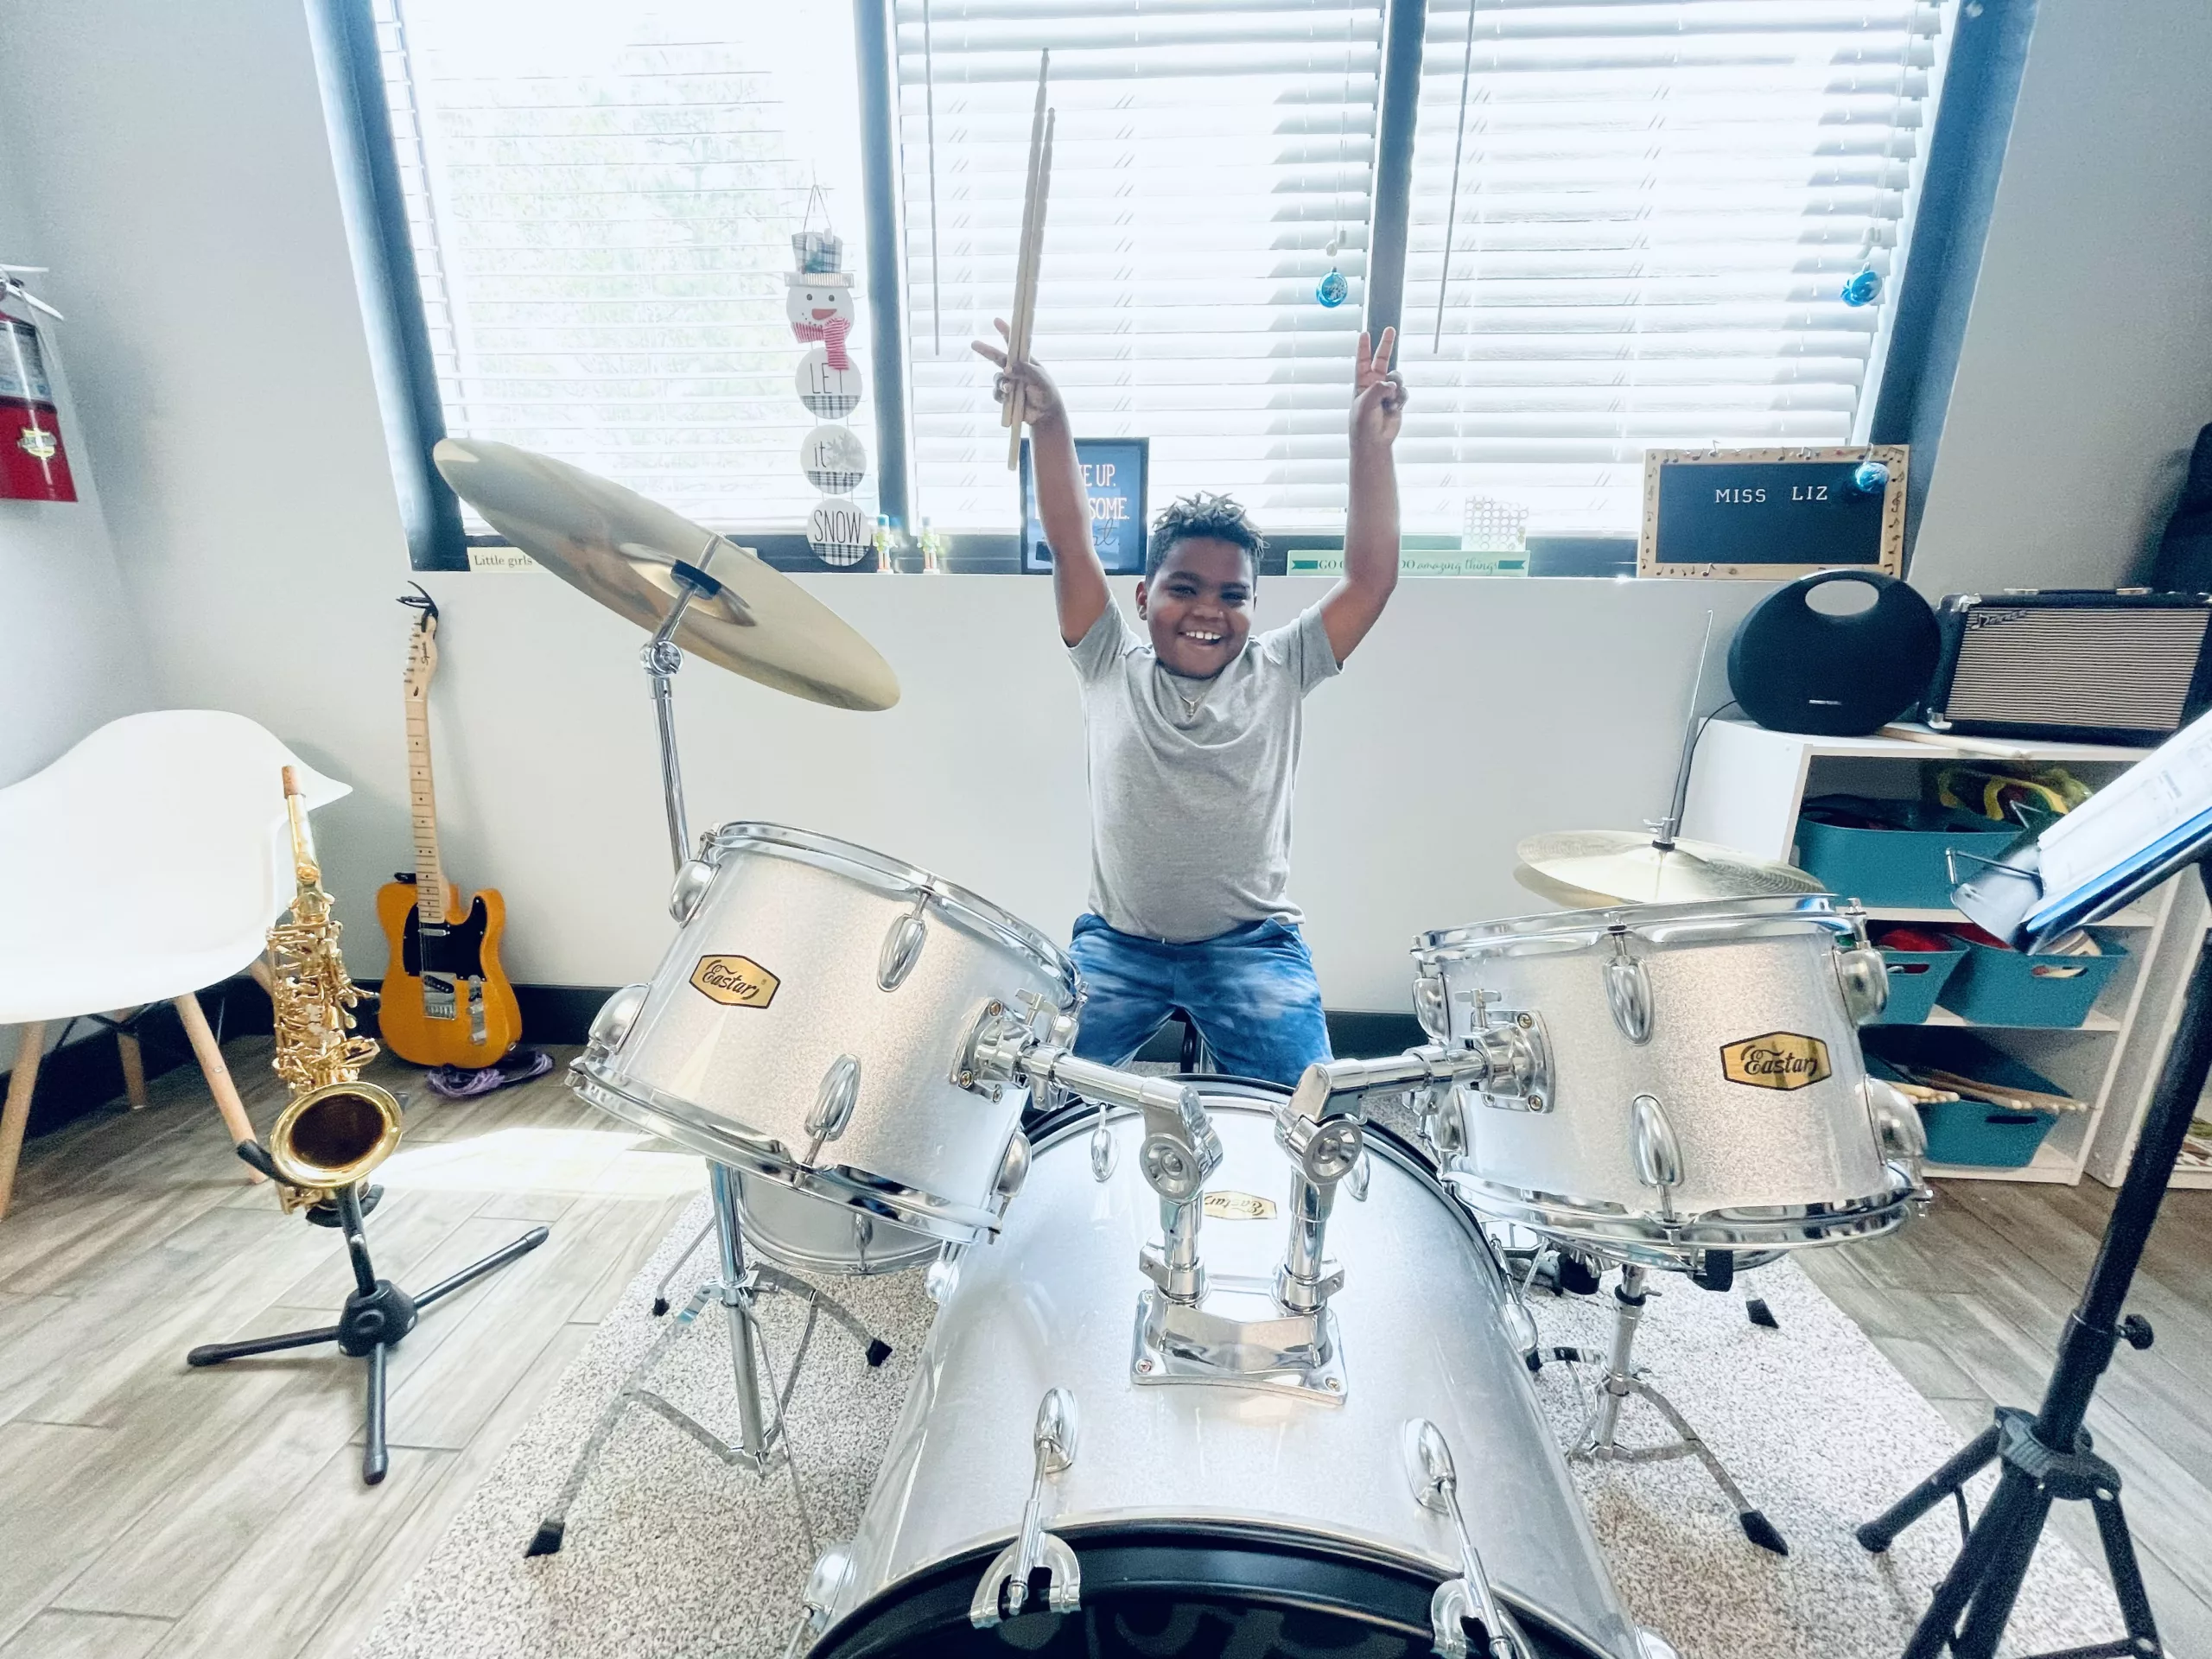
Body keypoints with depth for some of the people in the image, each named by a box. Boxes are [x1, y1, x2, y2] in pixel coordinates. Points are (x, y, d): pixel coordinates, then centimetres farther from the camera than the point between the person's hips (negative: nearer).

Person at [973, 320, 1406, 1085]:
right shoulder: (1112, 667, 2)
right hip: (1117, 940, 1)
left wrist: (1371, 445, -19)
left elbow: (1371, 579, -8)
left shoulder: (1280, 672, 2)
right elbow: (1070, 543, -8)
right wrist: (1048, 423, -20)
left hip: (1253, 942, 0)